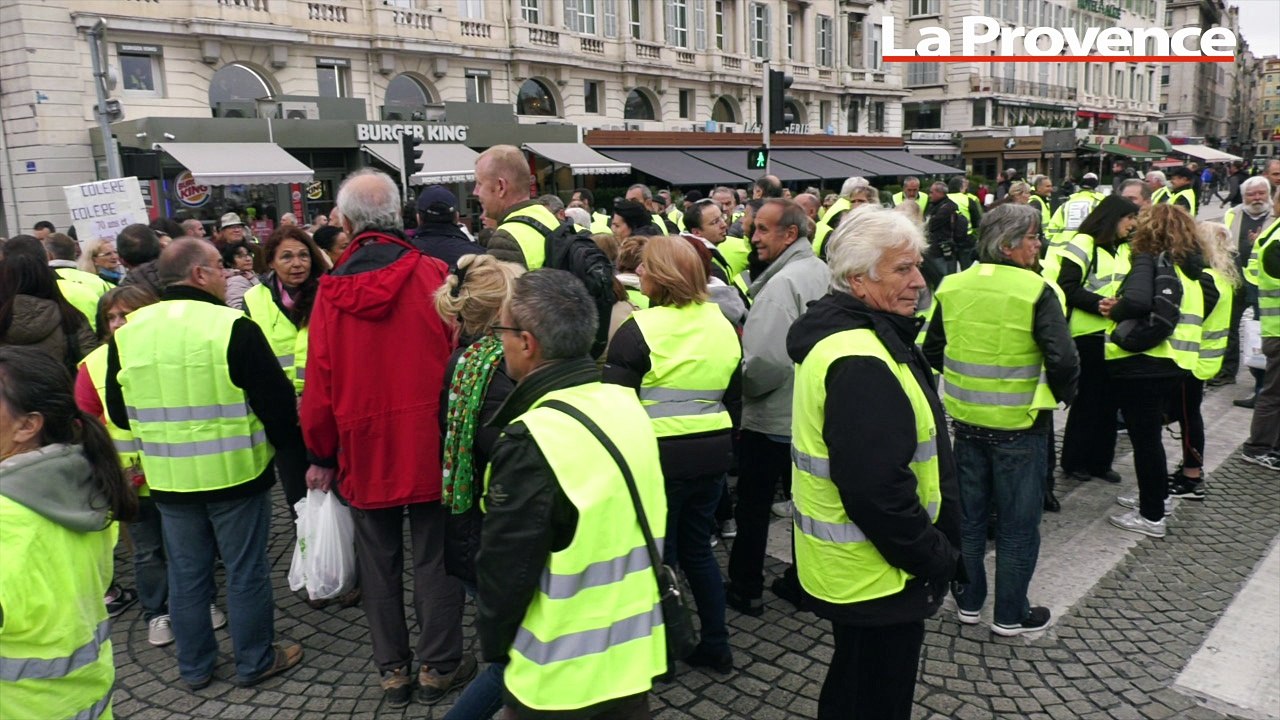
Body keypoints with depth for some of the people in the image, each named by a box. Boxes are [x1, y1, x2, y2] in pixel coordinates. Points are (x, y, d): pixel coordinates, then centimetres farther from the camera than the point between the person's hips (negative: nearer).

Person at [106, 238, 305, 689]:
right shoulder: (233, 327, -17)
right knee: (246, 571, 10)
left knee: (186, 574, 17)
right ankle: (255, 662, 23)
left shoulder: (126, 332, 0)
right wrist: (288, 446, 5)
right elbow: (276, 399, -13)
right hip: (235, 474, -5)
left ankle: (194, 667, 31)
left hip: (168, 480, 5)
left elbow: (118, 411, 10)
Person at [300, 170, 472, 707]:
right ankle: (438, 666, 20)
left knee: (379, 561, 15)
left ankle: (392, 669, 26)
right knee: (434, 557, 10)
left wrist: (321, 453, 9)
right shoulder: (431, 274, -9)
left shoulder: (332, 291, -5)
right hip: (430, 444, -1)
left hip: (364, 448, 2)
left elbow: (320, 382, -2)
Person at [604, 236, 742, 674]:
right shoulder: (722, 326, 7)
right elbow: (734, 399, 15)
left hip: (660, 457, -6)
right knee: (698, 549, 19)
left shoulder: (639, 329, -13)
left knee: (658, 554, 9)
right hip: (712, 456, 6)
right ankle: (716, 647, 27)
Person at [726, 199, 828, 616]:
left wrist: (737, 386, -9)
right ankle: (803, 581, 30)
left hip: (771, 419, -8)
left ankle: (746, 589, 19)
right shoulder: (822, 273, 4)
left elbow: (766, 362, -28)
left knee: (753, 507, 7)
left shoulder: (782, 283, -22)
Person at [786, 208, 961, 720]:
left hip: (851, 566, 10)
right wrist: (937, 558, -16)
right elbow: (878, 489, -30)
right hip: (877, 577, -10)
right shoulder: (861, 362, -26)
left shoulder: (843, 332, 7)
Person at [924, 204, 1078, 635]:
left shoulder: (952, 287, 0)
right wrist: (1061, 396, -2)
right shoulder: (1036, 291, -17)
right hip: (1019, 425, -5)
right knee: (1018, 523, 11)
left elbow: (932, 351, 8)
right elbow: (1063, 360, -21)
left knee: (969, 516, 18)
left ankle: (968, 603, 31)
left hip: (966, 421, 5)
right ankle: (1011, 615, 23)